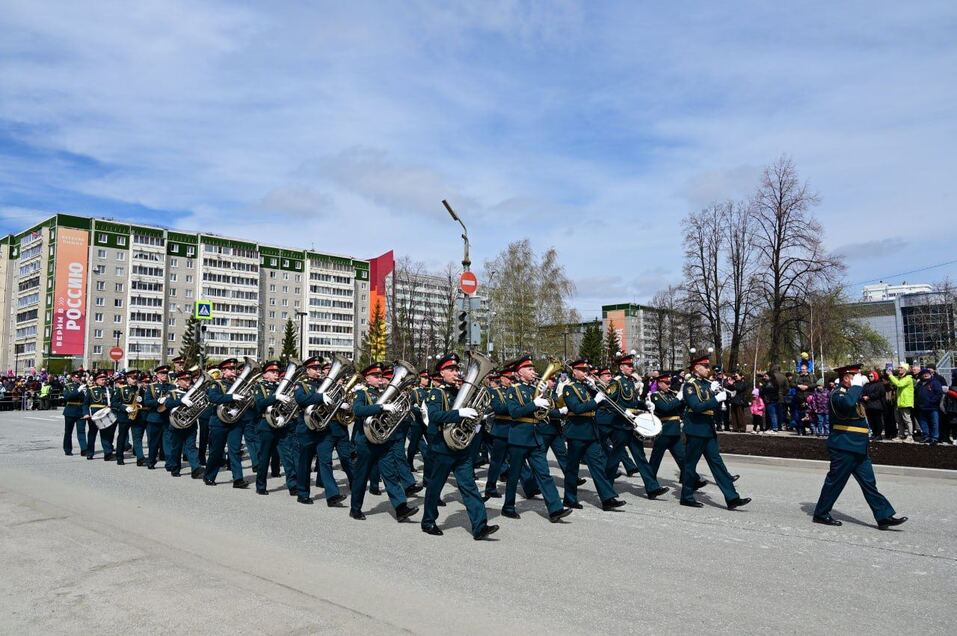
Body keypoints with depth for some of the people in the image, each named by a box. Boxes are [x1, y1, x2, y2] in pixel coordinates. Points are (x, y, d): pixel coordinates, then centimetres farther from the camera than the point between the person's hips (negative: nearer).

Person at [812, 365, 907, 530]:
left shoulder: (851, 391, 16)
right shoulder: (838, 393, -16)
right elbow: (848, 403, -37)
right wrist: (857, 385, -27)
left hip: (857, 448, 10)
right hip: (844, 448, -9)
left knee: (868, 482, 10)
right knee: (835, 481, 1)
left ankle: (885, 517, 13)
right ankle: (820, 514, 13)